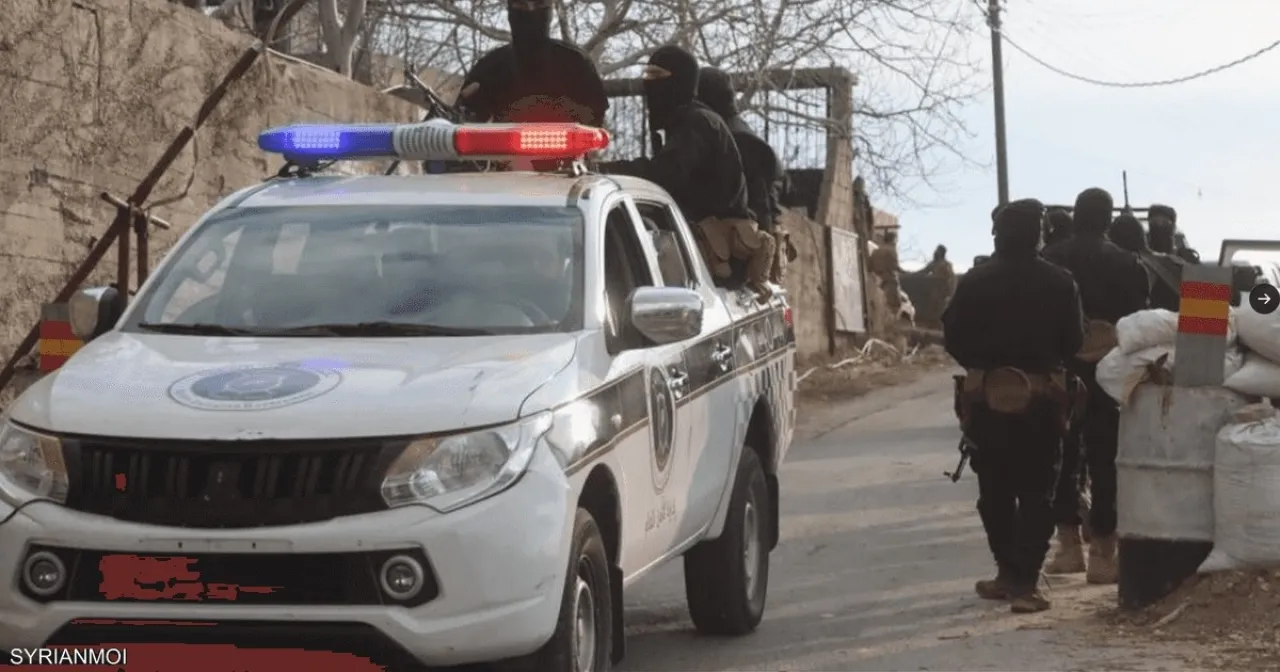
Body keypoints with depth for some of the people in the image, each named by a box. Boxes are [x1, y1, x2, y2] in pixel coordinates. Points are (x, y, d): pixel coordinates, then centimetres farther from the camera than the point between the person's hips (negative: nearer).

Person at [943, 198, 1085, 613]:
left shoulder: (974, 283, -6)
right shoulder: (1058, 283, -7)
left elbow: (954, 338, -3)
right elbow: (1072, 341, -1)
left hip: (987, 397, 1)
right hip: (1041, 397, -1)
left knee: (995, 490, 14)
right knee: (1037, 493, 3)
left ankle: (1008, 572, 20)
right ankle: (1024, 581, -5)